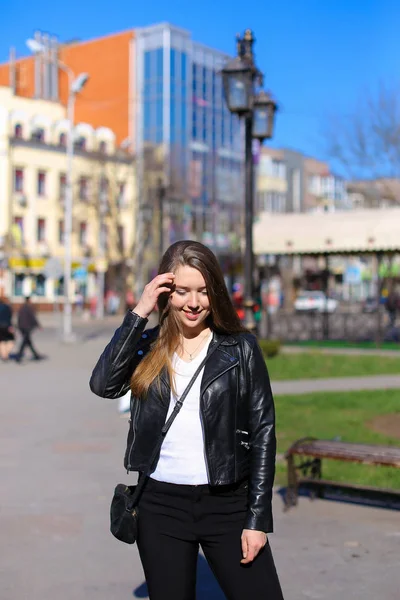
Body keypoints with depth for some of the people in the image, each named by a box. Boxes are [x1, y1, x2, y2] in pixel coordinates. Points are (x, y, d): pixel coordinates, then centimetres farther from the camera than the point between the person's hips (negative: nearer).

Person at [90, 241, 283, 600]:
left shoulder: (240, 347, -1)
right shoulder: (148, 346, 4)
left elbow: (262, 431, -2)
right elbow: (104, 385, -15)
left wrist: (258, 518, -6)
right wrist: (139, 312, -14)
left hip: (227, 502, -1)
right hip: (159, 504, 2)